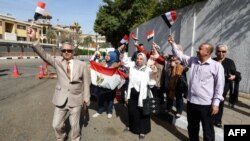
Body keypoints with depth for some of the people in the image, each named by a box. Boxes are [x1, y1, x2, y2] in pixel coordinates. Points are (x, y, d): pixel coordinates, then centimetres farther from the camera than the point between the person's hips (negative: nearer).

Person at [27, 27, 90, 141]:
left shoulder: (82, 64, -6)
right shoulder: (58, 62, -3)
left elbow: (85, 82, -2)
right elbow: (44, 55, -19)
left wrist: (86, 98, 0)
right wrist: (33, 40, -33)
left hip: (76, 100, -1)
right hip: (61, 100, 2)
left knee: (75, 124, 13)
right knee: (56, 125, 13)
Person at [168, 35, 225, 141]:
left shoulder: (216, 66, -10)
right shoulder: (192, 61, 5)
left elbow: (219, 85, -10)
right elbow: (180, 55, 15)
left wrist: (216, 103, -12)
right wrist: (173, 44, 7)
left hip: (206, 104, -5)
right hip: (191, 101, 5)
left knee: (208, 131, 11)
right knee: (192, 127, 23)